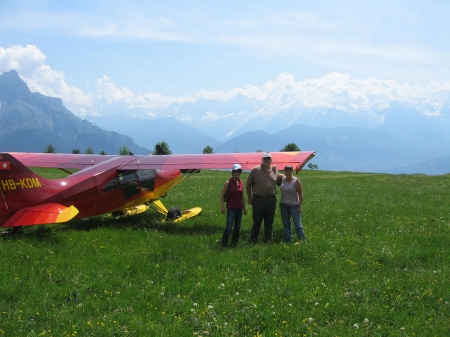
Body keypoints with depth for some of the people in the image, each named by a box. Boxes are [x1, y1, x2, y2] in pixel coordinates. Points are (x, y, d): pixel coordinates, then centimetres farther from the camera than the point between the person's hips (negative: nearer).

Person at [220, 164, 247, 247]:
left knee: (237, 227, 9)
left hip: (239, 208, 5)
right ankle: (224, 243, 2)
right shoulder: (228, 183, -8)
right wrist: (223, 207, -11)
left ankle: (234, 242, 21)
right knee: (228, 227, -9)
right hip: (231, 208, -5)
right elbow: (222, 194, -6)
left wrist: (244, 207, 15)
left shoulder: (241, 183, 7)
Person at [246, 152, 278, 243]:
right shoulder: (255, 170, -2)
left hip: (271, 200, 3)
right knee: (257, 222, 2)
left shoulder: (275, 170, 7)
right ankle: (253, 241, 10)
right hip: (258, 200, -3)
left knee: (269, 222, 11)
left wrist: (274, 194, 14)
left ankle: (268, 240, 20)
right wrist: (249, 198, 1)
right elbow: (248, 185, 3)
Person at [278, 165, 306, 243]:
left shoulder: (296, 181, -11)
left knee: (297, 225, -3)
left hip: (294, 206, -5)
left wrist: (300, 206, -11)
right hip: (284, 205, 5)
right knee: (286, 225, 10)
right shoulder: (282, 178, 1)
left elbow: (300, 194, -9)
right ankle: (288, 241, 19)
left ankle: (303, 240, 6)